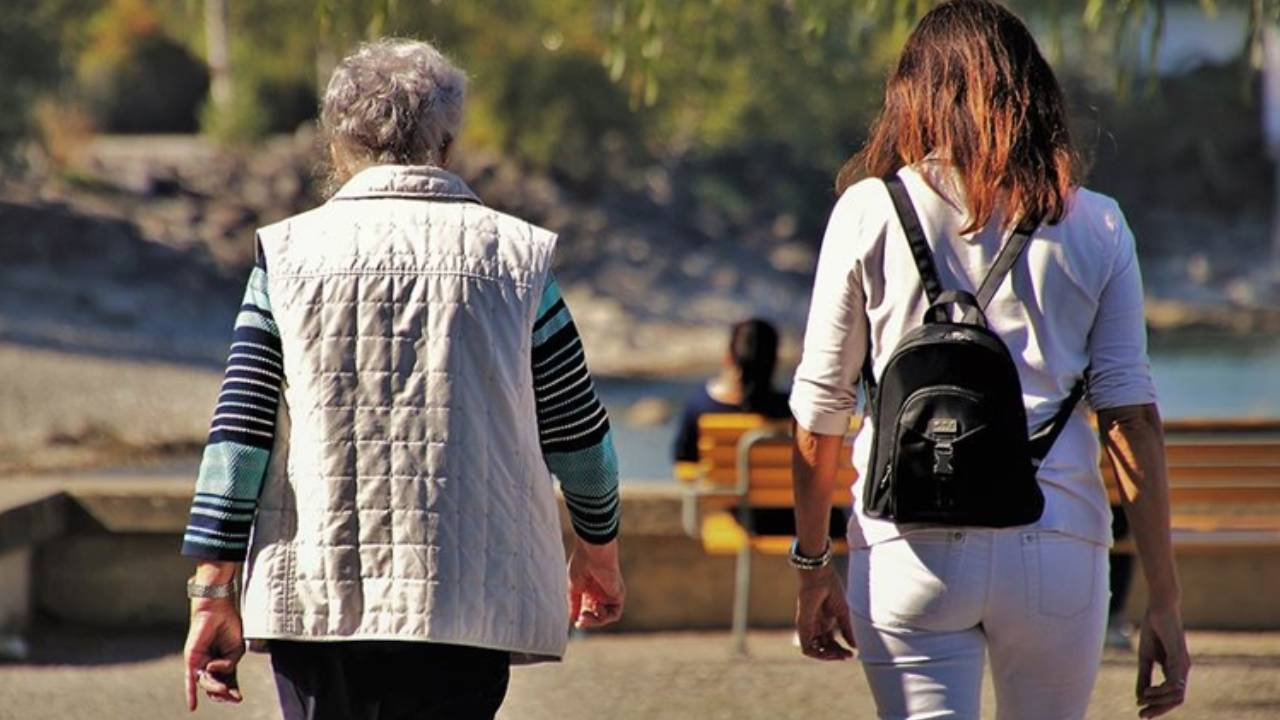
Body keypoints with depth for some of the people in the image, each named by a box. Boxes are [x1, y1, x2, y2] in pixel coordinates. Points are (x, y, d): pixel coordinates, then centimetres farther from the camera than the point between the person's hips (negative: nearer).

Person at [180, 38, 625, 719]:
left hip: (313, 603, 1)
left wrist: (214, 589, 1)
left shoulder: (289, 251, 3)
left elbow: (238, 428, -2)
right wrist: (599, 544, 26)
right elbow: (578, 432, 9)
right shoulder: (514, 254, 4)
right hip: (466, 604, -1)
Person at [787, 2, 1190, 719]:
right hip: (1057, 550, 1)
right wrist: (1165, 604, 5)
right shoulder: (1096, 225, 6)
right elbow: (1132, 419, 2)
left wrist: (813, 569, 17)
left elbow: (820, 408, 7)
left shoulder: (869, 210, 4)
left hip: (911, 545, -1)